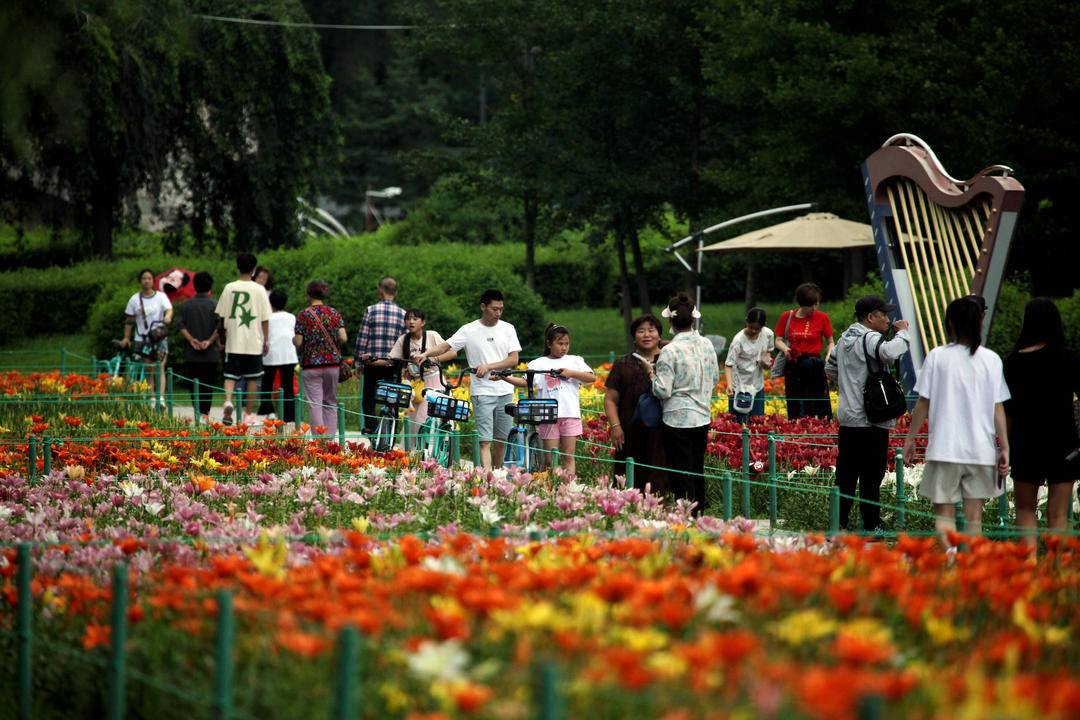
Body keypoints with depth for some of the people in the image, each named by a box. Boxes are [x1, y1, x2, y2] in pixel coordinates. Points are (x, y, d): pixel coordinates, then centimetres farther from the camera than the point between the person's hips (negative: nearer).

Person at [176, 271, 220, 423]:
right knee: (208, 384, 1)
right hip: (210, 354, -2)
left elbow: (181, 326, -5)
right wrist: (210, 341, -11)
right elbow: (219, 327, -13)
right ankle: (204, 414, -10)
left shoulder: (185, 305, 5)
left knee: (194, 384, 9)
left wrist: (192, 340, -10)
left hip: (191, 354, 2)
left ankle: (198, 412, 6)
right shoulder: (214, 304, -3)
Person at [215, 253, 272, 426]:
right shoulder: (259, 290, -6)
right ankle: (249, 414, 12)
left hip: (233, 342, 1)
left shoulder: (229, 288, -1)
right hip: (254, 342, -1)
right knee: (252, 379, 9)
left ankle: (228, 401, -21)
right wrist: (266, 340, 6)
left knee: (230, 376, 6)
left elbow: (222, 315, 4)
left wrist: (224, 334, 17)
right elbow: (265, 319, -3)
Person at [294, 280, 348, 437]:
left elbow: (298, 342, -9)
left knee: (315, 404, -3)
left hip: (311, 364, -3)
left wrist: (293, 340, 14)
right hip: (333, 363, 3)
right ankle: (331, 438, 9)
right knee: (331, 403, 13)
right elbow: (343, 338, -4)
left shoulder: (304, 315, -6)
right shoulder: (334, 313, 3)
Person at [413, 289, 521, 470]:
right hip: (482, 392, -3)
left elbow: (513, 359, -1)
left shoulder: (508, 329, 5)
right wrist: (425, 354, -20)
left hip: (505, 392, 3)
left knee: (501, 439, 10)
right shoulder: (469, 330, -1)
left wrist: (489, 366, -13)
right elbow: (446, 346, -4)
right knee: (485, 441, -10)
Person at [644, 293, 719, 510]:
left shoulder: (670, 352, -17)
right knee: (697, 472, 17)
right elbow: (715, 378, 15)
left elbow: (663, 391, -17)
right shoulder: (707, 345, 2)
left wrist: (651, 372, -2)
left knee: (681, 475, -1)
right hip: (702, 418, 6)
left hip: (678, 420, -6)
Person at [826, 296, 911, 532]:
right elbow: (889, 353, -34)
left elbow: (830, 368, 26)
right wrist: (903, 333, -18)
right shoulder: (870, 339, -14)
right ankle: (871, 525, -1)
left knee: (845, 474, 12)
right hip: (870, 420, -9)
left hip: (846, 418, 9)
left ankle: (839, 521, 15)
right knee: (871, 476, -3)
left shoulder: (845, 338, 15)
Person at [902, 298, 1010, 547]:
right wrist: (1004, 447, 5)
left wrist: (910, 438, 10)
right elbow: (998, 409, 0)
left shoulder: (937, 357, -3)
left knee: (944, 511, 4)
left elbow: (923, 404, -1)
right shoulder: (991, 360, 1)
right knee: (974, 516, 7)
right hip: (981, 449, 2)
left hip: (945, 448, -1)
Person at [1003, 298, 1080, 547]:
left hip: (1026, 442, 0)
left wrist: (1007, 446, 11)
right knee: (1058, 514, 4)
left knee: (1025, 508, 14)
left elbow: (1008, 409, 1)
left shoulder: (1015, 360, -2)